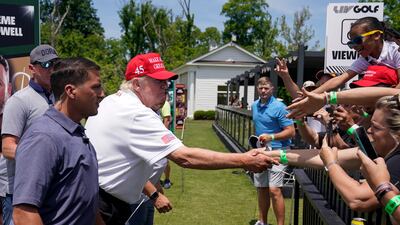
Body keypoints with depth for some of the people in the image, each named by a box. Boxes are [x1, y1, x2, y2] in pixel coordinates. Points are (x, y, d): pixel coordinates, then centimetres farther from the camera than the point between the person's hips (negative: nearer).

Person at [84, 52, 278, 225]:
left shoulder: (111, 101, 6)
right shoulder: (137, 115, -25)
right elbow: (184, 157, -31)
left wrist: (151, 192, 8)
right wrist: (243, 161, -27)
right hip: (104, 207, -9)